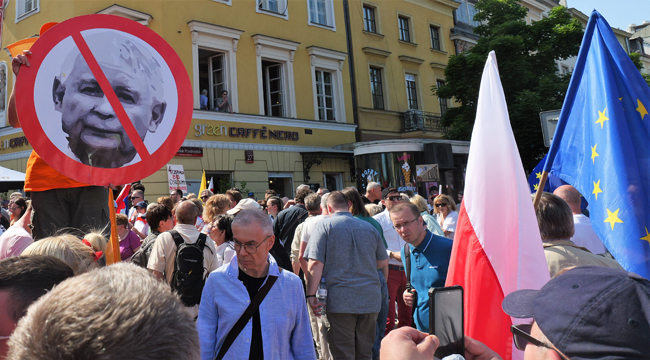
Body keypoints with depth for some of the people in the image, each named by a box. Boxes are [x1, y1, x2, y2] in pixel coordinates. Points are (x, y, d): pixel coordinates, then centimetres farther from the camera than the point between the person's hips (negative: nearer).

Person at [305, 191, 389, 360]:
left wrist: (311, 295, -7)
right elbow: (384, 262, 17)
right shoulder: (370, 228, 11)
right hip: (370, 299, 4)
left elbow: (316, 263, -11)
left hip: (340, 300, -4)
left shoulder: (323, 225, -2)